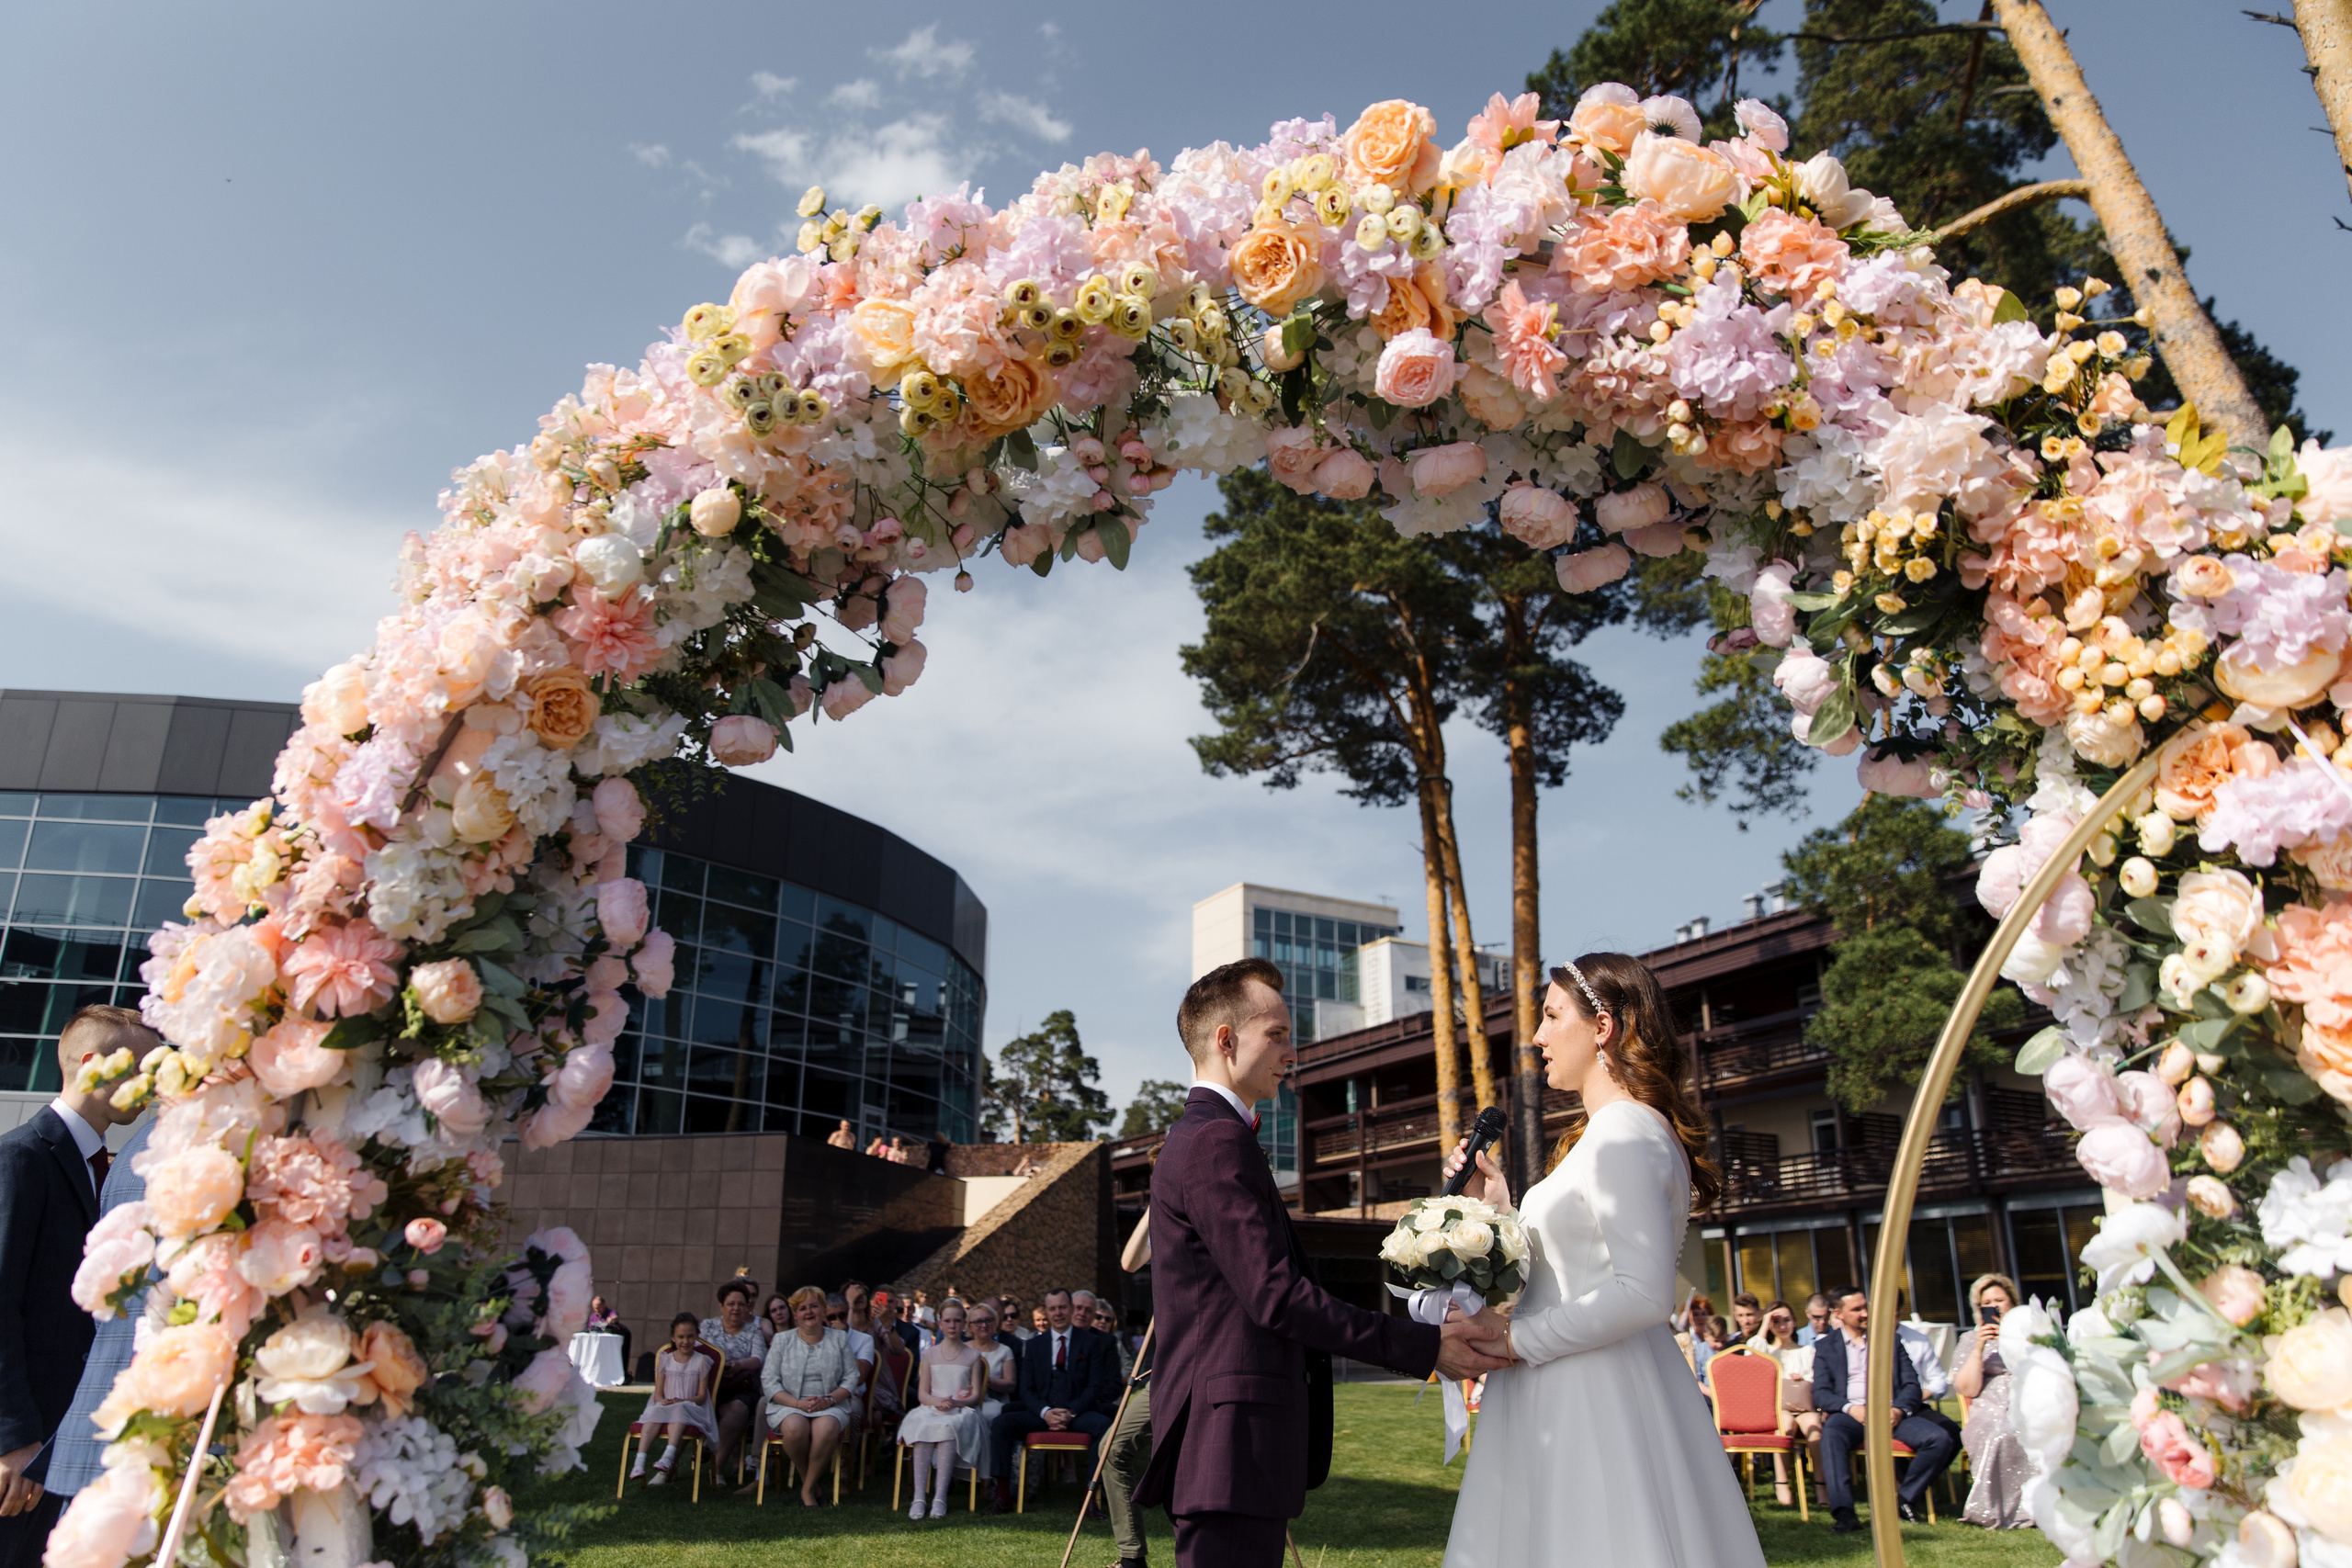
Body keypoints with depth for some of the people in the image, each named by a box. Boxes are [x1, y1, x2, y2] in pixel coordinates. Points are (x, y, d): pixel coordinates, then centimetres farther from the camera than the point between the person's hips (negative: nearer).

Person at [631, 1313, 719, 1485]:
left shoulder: (701, 1361, 8)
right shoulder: (664, 1359, 15)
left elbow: (702, 1396, 3)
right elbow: (658, 1393, 9)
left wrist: (683, 1401, -17)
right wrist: (662, 1401, -15)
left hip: (691, 1408, -2)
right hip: (665, 1406, 2)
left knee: (679, 1409, -37)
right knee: (656, 1412, -33)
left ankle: (668, 1457, -54)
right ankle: (640, 1461, -44)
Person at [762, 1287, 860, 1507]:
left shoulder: (839, 1339, 13)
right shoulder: (782, 1341, 11)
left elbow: (851, 1378, 6)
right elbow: (769, 1381, 1)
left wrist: (829, 1400, -13)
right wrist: (798, 1403, -14)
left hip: (830, 1406, 0)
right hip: (788, 1405, 0)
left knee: (826, 1428, -35)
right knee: (795, 1428, -35)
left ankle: (808, 1488, -14)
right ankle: (806, 1477, -6)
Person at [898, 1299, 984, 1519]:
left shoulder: (973, 1356, 14)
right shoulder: (930, 1354, 18)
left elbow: (976, 1395, 6)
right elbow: (922, 1393, 11)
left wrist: (955, 1402, -15)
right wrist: (936, 1401, -12)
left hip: (961, 1410, -1)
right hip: (932, 1408, 2)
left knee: (948, 1428, -37)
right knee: (923, 1426, -34)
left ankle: (940, 1498, -40)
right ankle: (919, 1496, -39)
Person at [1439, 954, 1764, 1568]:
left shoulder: (1625, 1134, -16)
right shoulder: (1606, 1131, 16)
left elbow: (1643, 1294, -25)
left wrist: (1519, 1340, -18)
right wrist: (1502, 1205, 10)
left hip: (1596, 1406, -10)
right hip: (1578, 1398, 10)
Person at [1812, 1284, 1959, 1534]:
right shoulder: (1825, 1346, 13)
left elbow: (1911, 1383, 10)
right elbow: (1821, 1393, 3)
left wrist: (1899, 1409, -12)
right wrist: (1850, 1408, -18)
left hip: (1891, 1412, 2)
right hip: (1851, 1413, -2)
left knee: (1940, 1439, -23)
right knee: (1832, 1433, -36)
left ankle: (1905, 1498, -3)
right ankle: (1843, 1512, -37)